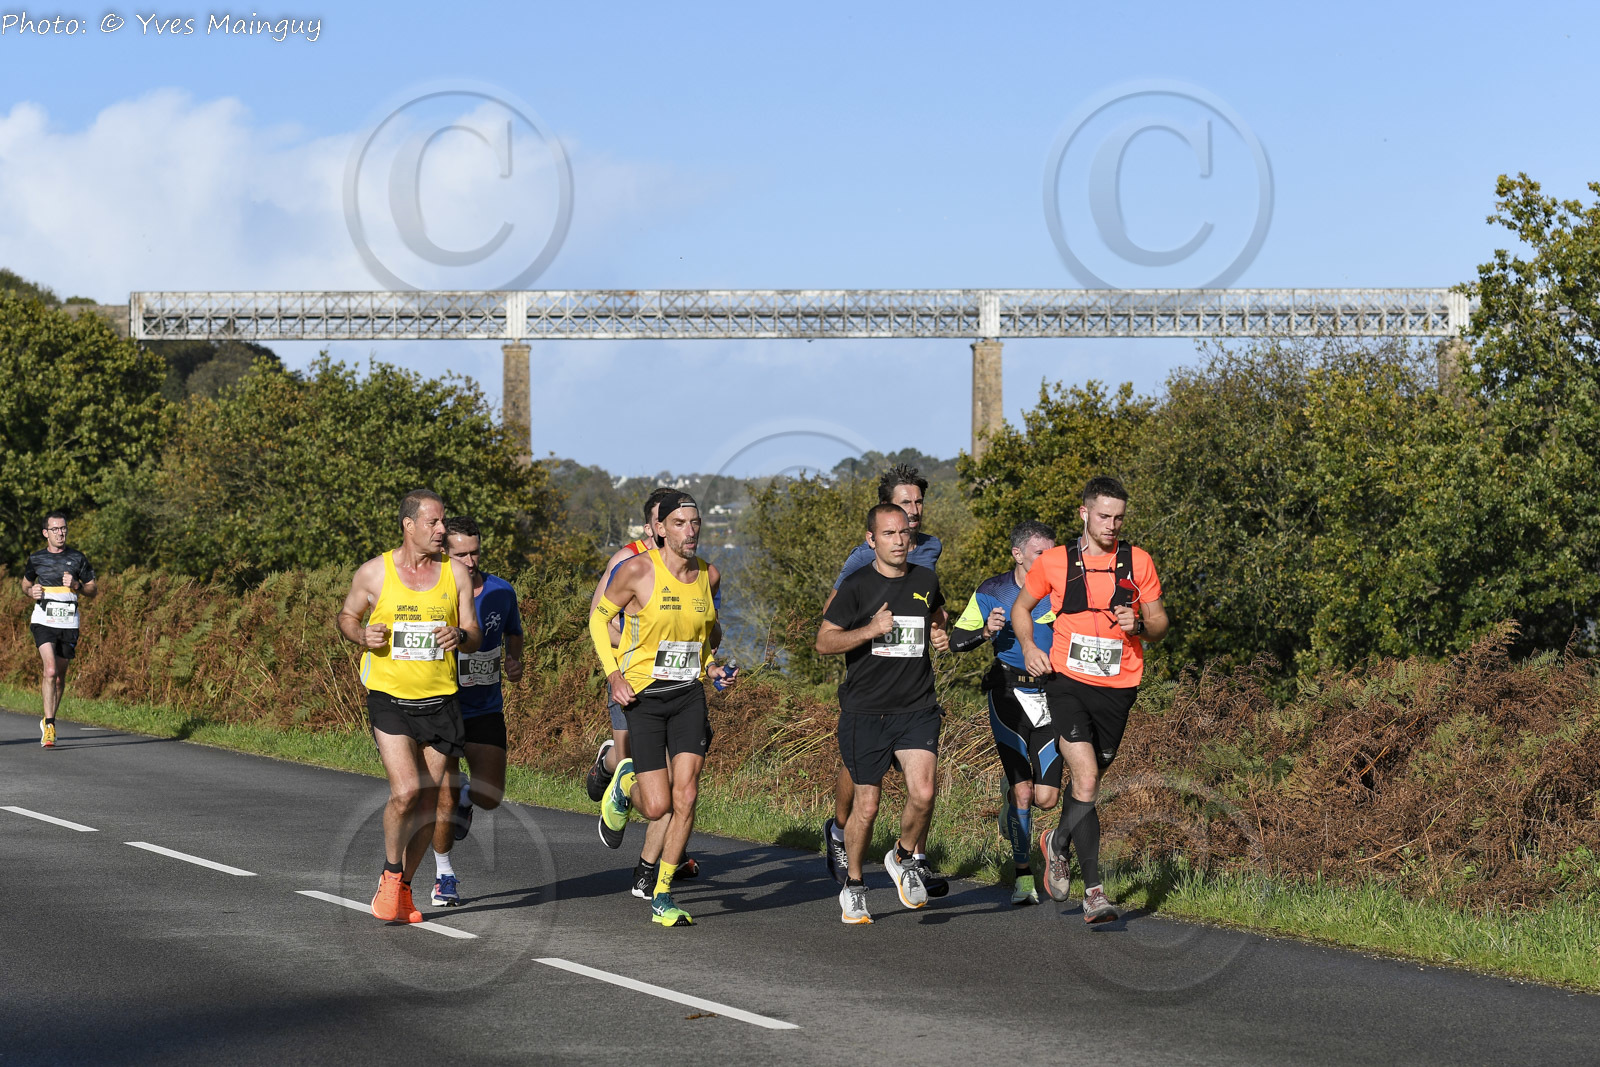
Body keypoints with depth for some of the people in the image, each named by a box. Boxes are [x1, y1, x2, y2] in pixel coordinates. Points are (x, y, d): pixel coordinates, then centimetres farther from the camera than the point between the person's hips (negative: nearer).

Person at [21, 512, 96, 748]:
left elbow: (93, 590, 10)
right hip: (43, 622, -2)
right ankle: (49, 727, -21)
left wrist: (76, 585, -10)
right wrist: (31, 592, -2)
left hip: (69, 623, 2)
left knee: (60, 676, 10)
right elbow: (25, 584, 21)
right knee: (50, 670, -19)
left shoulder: (77, 559, 5)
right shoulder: (36, 559, 6)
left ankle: (48, 721, 29)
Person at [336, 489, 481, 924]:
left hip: (440, 702, 3)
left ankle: (403, 886, 24)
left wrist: (460, 636, -16)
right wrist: (362, 635, -10)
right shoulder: (374, 573, -3)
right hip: (390, 697, -3)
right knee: (405, 792, -17)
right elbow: (346, 615, 12)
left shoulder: (455, 573, 3)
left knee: (428, 802, 6)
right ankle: (390, 875, 7)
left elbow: (475, 635, 7)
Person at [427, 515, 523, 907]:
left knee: (489, 796, -6)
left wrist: (515, 661, -1)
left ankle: (466, 793, 32)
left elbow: (513, 632, 19)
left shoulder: (501, 591, -1)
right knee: (445, 799, -6)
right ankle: (444, 875, 16)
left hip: (486, 709, 3)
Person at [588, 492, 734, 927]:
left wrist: (709, 666, 8)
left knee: (686, 796, -10)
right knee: (658, 807, -7)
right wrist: (613, 674, -9)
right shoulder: (638, 570, -11)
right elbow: (599, 616, 1)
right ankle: (626, 783, 30)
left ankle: (662, 897, 1)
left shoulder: (710, 576, 4)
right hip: (643, 695, -4)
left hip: (689, 695, 4)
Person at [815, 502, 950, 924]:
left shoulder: (925, 581, 7)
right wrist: (871, 630, -20)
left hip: (917, 708, 2)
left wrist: (940, 634, 8)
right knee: (867, 803, 1)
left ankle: (904, 858, 13)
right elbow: (824, 642, -8)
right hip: (865, 711, -2)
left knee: (922, 793, -16)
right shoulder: (858, 586, -5)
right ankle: (853, 886, 22)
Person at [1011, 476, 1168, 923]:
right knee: (1086, 778, -17)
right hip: (1068, 682, -2)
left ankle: (1059, 843, 44)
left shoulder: (1138, 562, 4)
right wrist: (1028, 646, -1)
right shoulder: (1055, 562, 1)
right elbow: (1022, 605, 16)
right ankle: (1093, 890, -10)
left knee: (1088, 779, 12)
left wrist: (1139, 625, -11)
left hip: (1118, 689, 2)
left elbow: (1160, 623, 11)